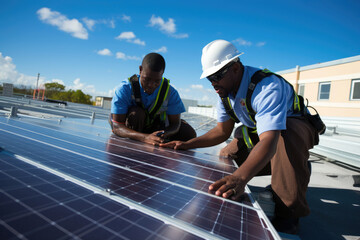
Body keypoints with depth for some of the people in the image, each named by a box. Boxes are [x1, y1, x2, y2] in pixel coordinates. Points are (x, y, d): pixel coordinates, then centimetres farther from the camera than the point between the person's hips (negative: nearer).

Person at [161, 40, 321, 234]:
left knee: (287, 135, -40)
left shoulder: (267, 87, -34)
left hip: (296, 128, -7)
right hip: (256, 132, 7)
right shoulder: (225, 90, -9)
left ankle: (289, 212, -21)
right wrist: (187, 144, -16)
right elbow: (222, 131, -5)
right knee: (224, 159, 2)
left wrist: (240, 178, -63)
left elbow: (269, 140, -47)